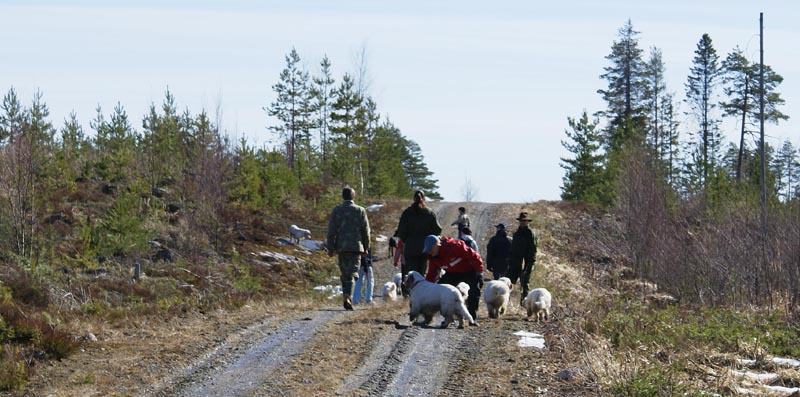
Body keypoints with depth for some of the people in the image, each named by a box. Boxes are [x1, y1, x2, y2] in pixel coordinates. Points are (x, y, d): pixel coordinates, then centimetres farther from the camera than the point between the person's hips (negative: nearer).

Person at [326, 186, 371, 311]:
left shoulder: (336, 211, 1)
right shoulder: (360, 211, 0)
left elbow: (331, 231, 0)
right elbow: (365, 231, 3)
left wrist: (330, 247, 3)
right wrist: (366, 247, 12)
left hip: (341, 247, 2)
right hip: (356, 246, -2)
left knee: (344, 274, 14)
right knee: (351, 274, -4)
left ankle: (346, 297, 14)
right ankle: (347, 297, -20)